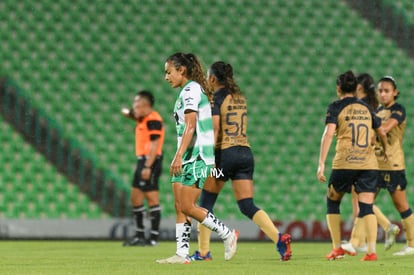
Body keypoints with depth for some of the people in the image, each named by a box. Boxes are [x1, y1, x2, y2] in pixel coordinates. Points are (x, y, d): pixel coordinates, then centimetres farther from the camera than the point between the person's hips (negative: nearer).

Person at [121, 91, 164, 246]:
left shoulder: (153, 120, -14)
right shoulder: (143, 118, 15)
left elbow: (155, 145, -20)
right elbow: (128, 113, 29)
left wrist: (148, 166, -25)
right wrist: (127, 112, 4)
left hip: (151, 161, -10)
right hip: (142, 160, 10)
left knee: (152, 198, -8)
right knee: (135, 198, 11)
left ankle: (154, 237, -8)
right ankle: (139, 235, 17)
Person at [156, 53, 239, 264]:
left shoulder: (191, 90, -12)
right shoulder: (190, 90, 18)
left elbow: (190, 126, -21)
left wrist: (179, 156, -27)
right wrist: (179, 157, 21)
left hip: (196, 157, -10)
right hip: (188, 159, 10)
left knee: (187, 207, -11)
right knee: (180, 207, 4)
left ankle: (228, 235, 0)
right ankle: (182, 254, 3)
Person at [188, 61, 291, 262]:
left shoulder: (215, 99, -7)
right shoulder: (240, 98, 14)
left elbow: (214, 130, -16)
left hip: (224, 154, -6)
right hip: (245, 153, 6)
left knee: (206, 203, 10)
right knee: (248, 206, 2)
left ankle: (203, 252, 12)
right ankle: (279, 238, -19)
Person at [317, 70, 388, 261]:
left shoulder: (336, 107, 1)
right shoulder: (366, 108, 15)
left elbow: (328, 133, -11)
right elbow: (382, 133, 25)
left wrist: (321, 164, -13)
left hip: (344, 163, -3)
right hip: (369, 163, 3)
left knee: (332, 202, 16)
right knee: (366, 206, -1)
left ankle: (337, 248, 12)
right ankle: (371, 250, -16)